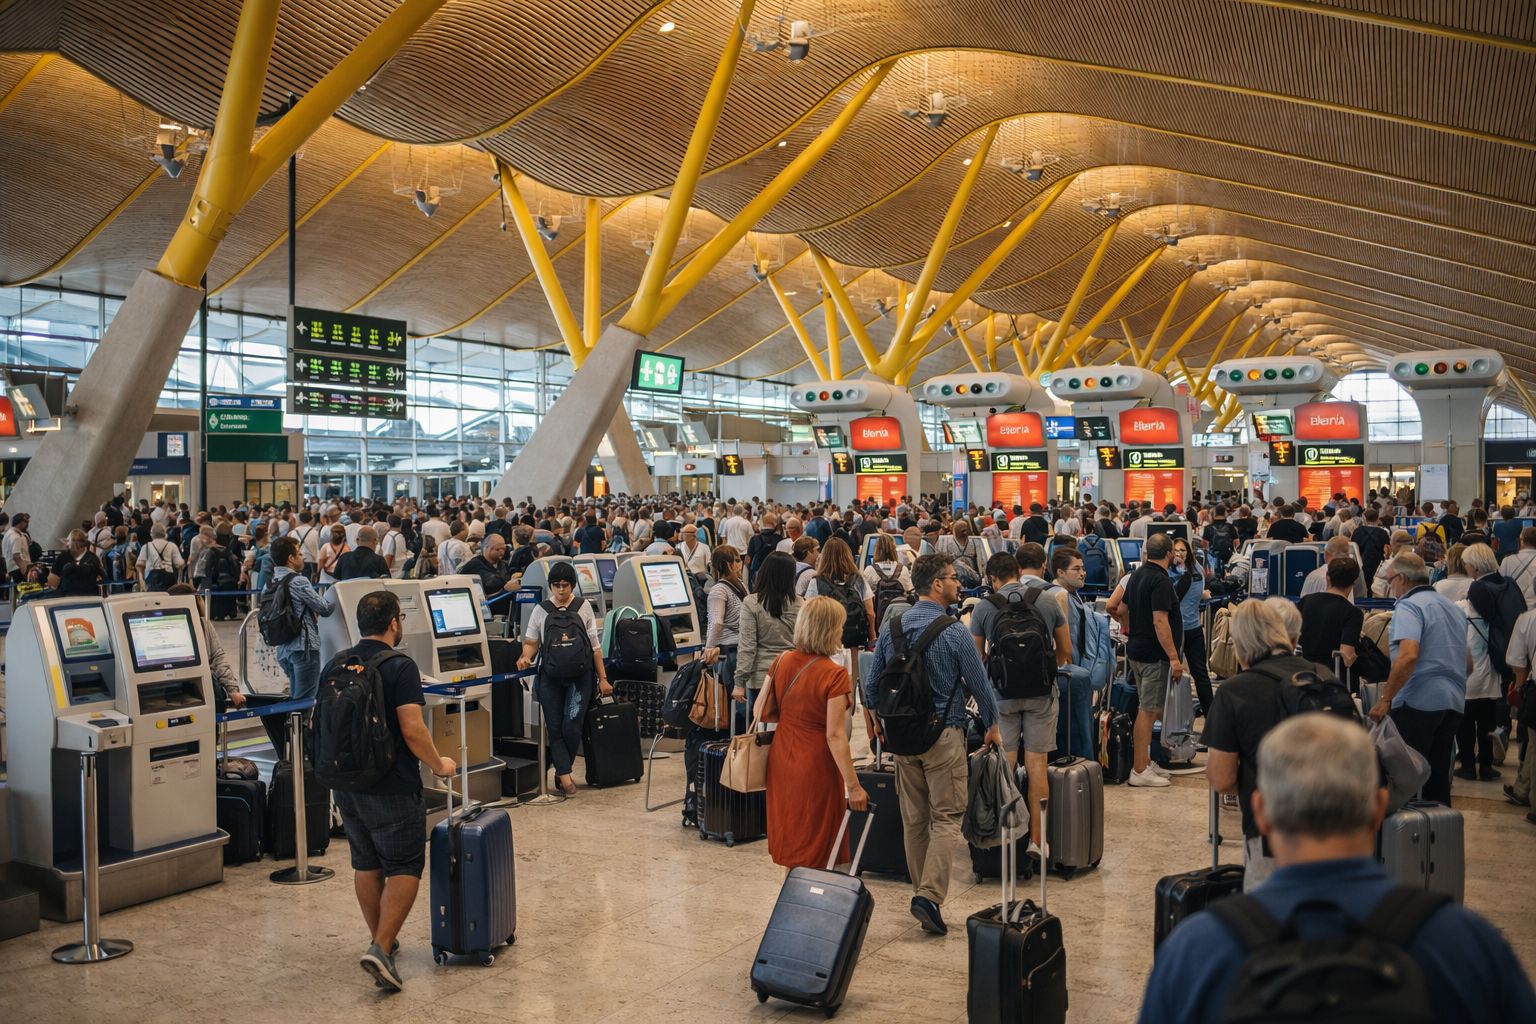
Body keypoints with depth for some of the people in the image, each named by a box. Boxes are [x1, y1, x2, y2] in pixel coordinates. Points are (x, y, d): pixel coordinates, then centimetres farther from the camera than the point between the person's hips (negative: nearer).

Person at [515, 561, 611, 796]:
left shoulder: (583, 607, 4)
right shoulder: (541, 610, 5)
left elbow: (594, 645, 6)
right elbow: (531, 642, 9)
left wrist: (603, 678, 4)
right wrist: (525, 657, -14)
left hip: (579, 676, -1)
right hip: (550, 676, 2)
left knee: (571, 727, -9)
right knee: (554, 728, -1)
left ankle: (562, 773, 12)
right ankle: (566, 776, 2)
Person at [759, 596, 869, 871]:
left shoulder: (782, 662, -4)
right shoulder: (834, 675, -20)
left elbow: (760, 712, 1)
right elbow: (835, 736, -22)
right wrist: (853, 786, -18)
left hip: (782, 759, 6)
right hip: (816, 766, -5)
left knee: (789, 838, 20)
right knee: (814, 848, 9)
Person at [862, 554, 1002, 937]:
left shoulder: (892, 627, 1)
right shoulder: (954, 632, -14)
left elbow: (872, 682, 6)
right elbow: (979, 682, -6)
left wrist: (872, 715, 24)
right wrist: (992, 725, 10)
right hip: (944, 734, -5)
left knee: (913, 818, 14)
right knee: (946, 817, 0)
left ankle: (922, 893, 24)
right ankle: (930, 895, -12)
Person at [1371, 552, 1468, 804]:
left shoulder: (1408, 606, -9)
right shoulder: (1452, 608, 18)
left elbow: (1408, 655, -24)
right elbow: (1468, 664, 23)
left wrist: (1385, 699, -21)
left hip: (1418, 702, -8)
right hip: (1454, 702, 8)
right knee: (1438, 775, 13)